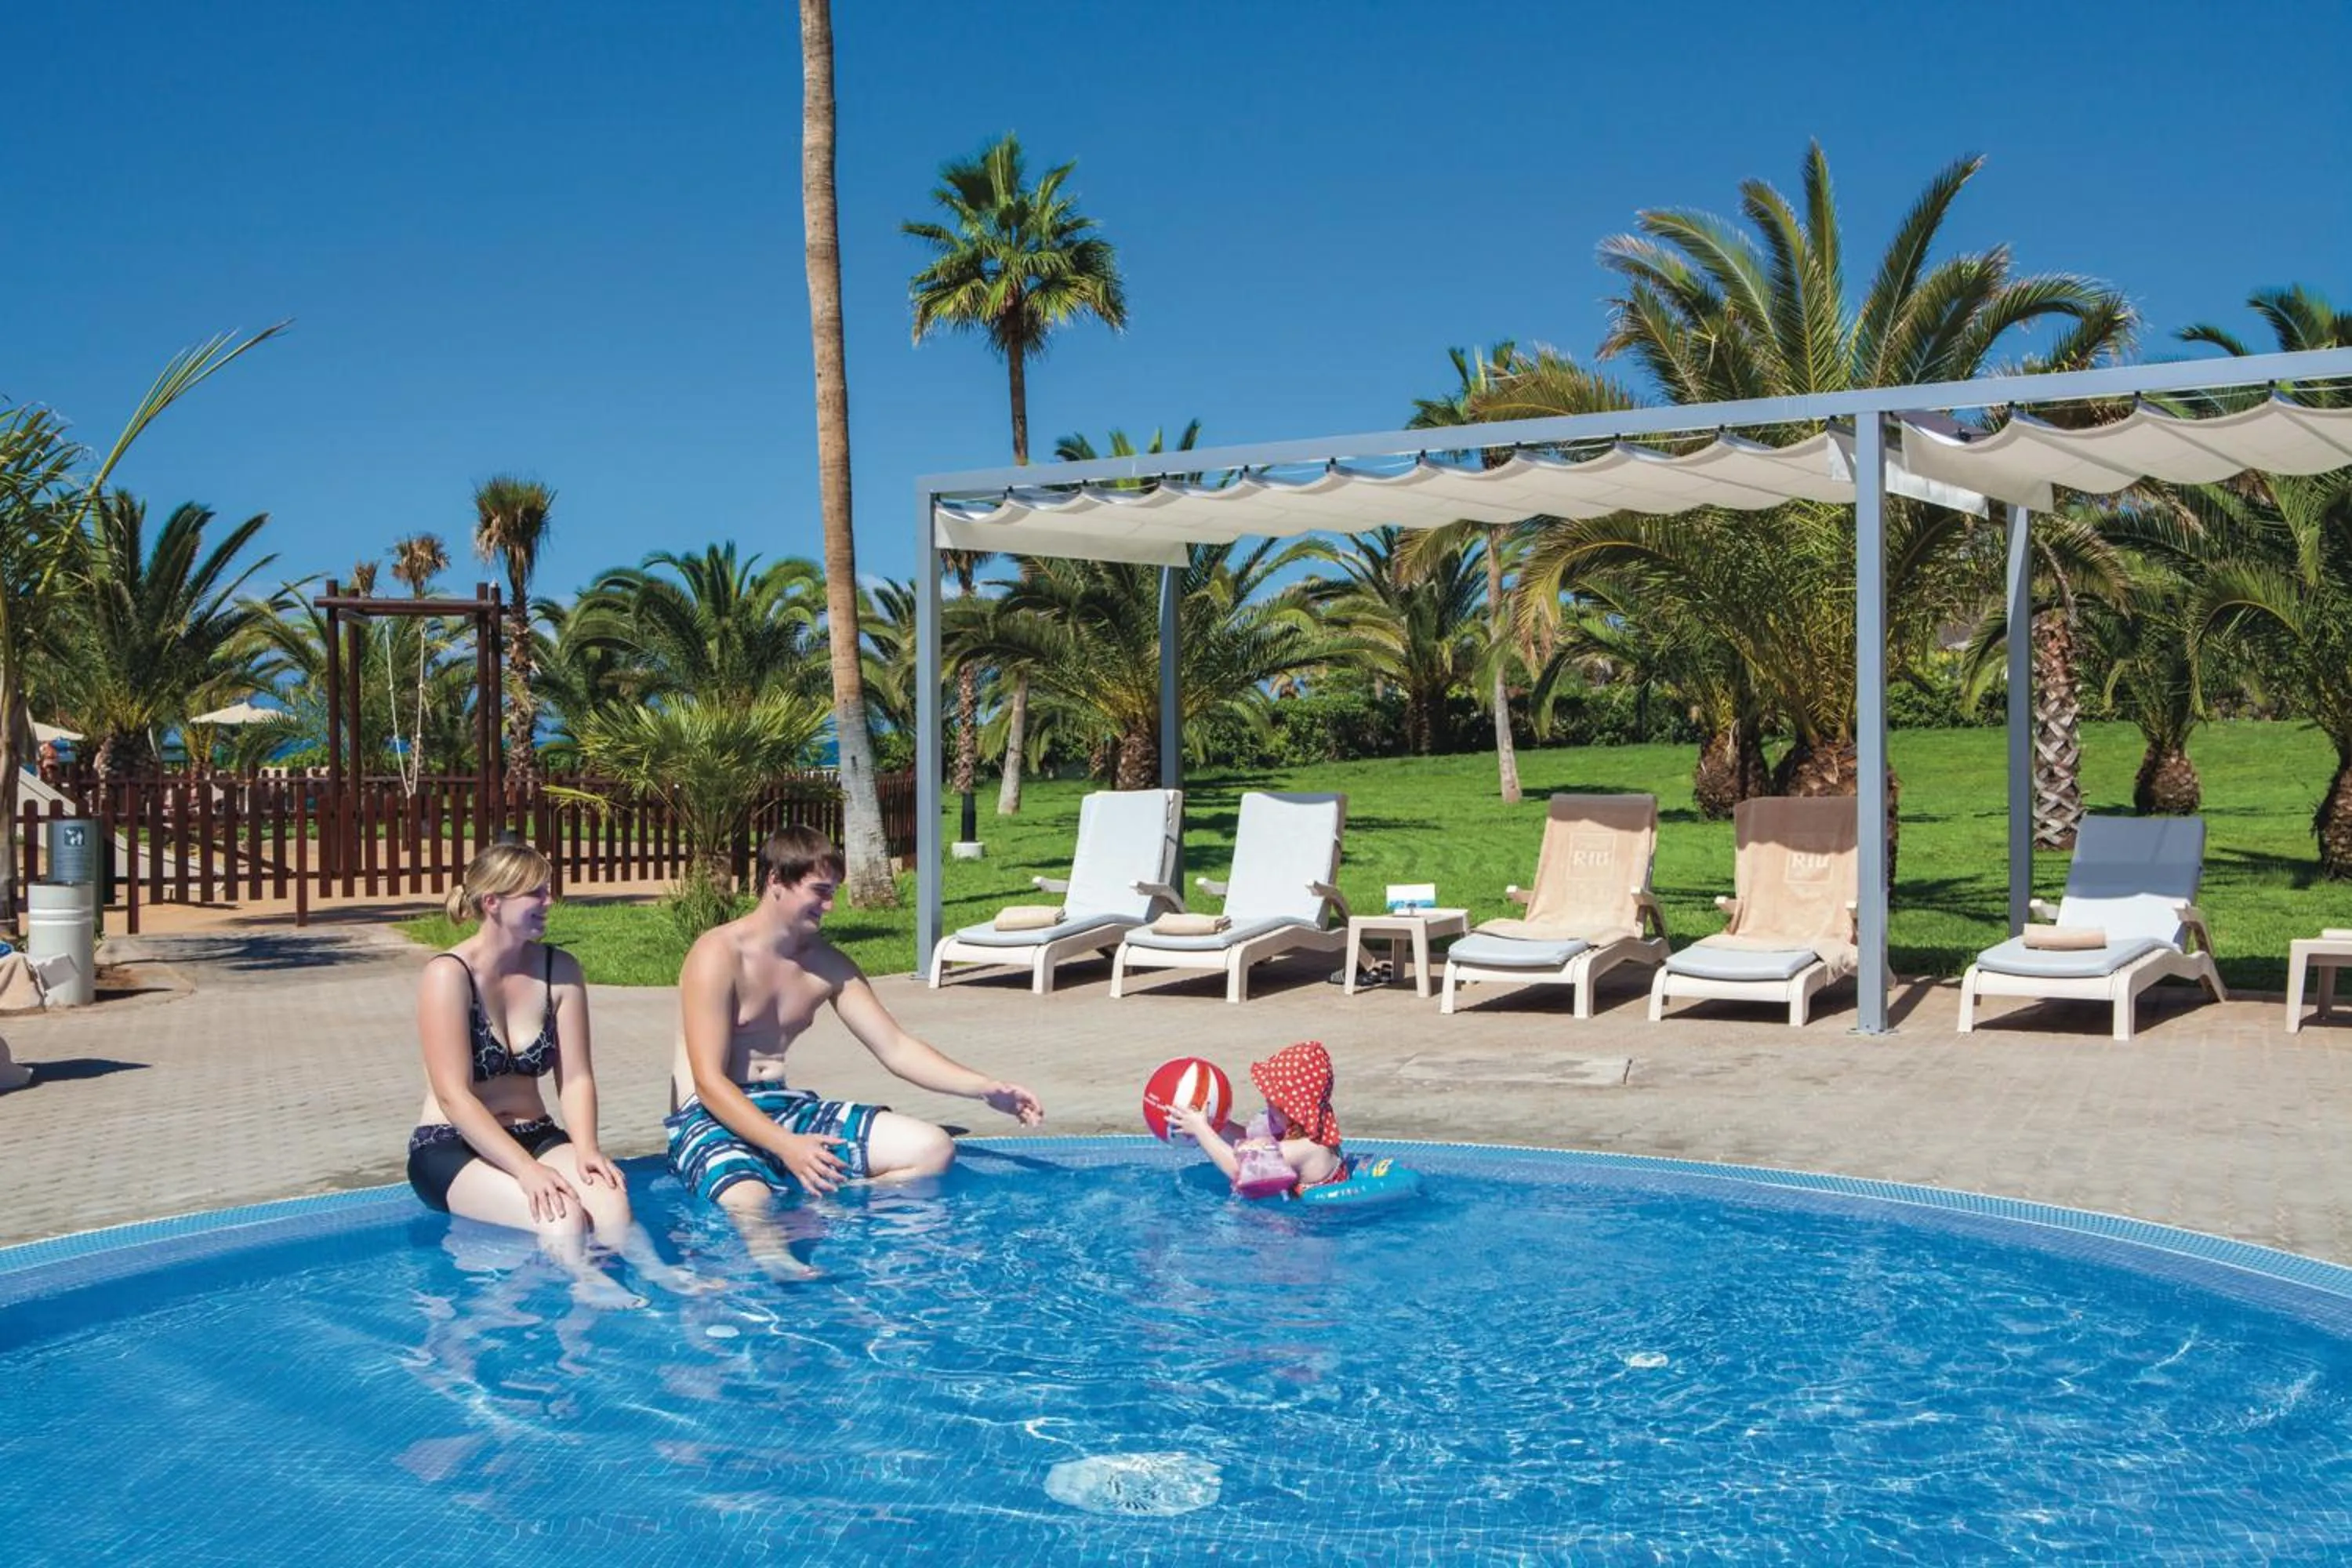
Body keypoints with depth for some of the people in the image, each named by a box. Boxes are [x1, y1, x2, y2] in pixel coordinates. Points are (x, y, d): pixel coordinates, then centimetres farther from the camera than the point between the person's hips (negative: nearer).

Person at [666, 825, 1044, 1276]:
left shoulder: (826, 964, 8)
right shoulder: (718, 955, -13)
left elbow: (897, 1049, 9)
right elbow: (710, 1082, -19)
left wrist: (986, 1088, -4)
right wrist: (786, 1147, -32)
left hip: (786, 1108, 8)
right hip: (714, 1118, -8)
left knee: (933, 1149, -12)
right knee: (750, 1207, -44)